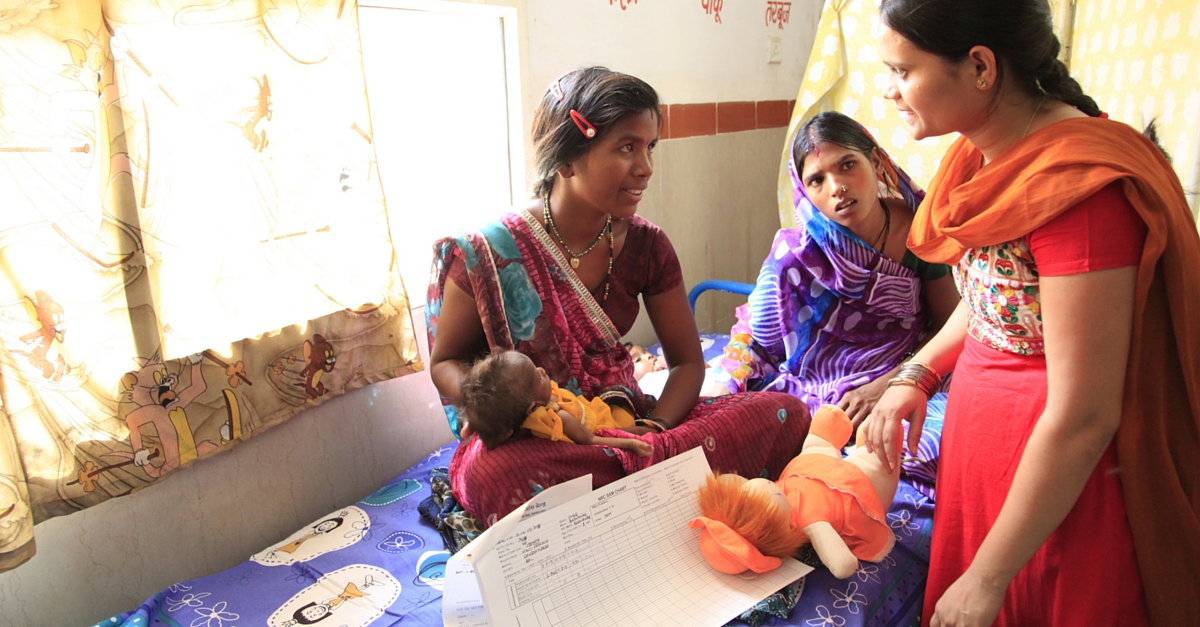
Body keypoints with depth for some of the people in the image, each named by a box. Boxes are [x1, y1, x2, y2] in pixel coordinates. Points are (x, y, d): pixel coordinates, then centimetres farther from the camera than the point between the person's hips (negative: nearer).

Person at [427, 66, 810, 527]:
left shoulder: (646, 245, 0)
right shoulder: (487, 250, -10)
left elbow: (687, 361, 5)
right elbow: (445, 362, 0)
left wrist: (654, 427, -16)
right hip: (533, 442, -3)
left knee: (784, 413, -16)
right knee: (495, 472, -42)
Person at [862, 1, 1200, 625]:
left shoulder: (1079, 186, -27)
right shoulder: (987, 154, -1)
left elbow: (1083, 419, -25)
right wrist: (917, 374, 0)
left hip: (1062, 485, -8)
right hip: (982, 445, 8)